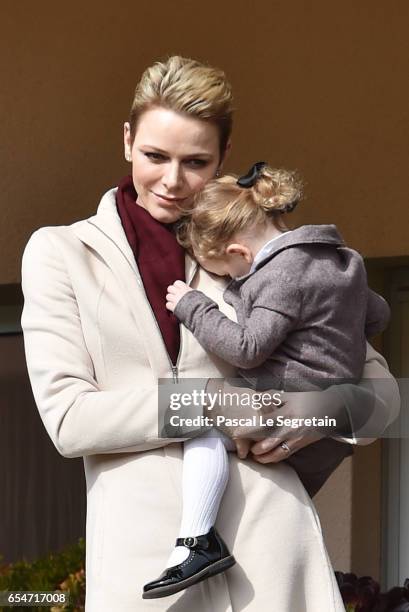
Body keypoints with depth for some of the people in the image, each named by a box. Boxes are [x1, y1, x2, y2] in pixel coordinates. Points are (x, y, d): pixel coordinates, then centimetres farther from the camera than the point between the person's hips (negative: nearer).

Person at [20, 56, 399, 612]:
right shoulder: (61, 253, 8)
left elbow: (382, 391, 13)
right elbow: (68, 418, -3)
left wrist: (323, 408, -10)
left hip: (268, 530, 1)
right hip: (142, 549, -1)